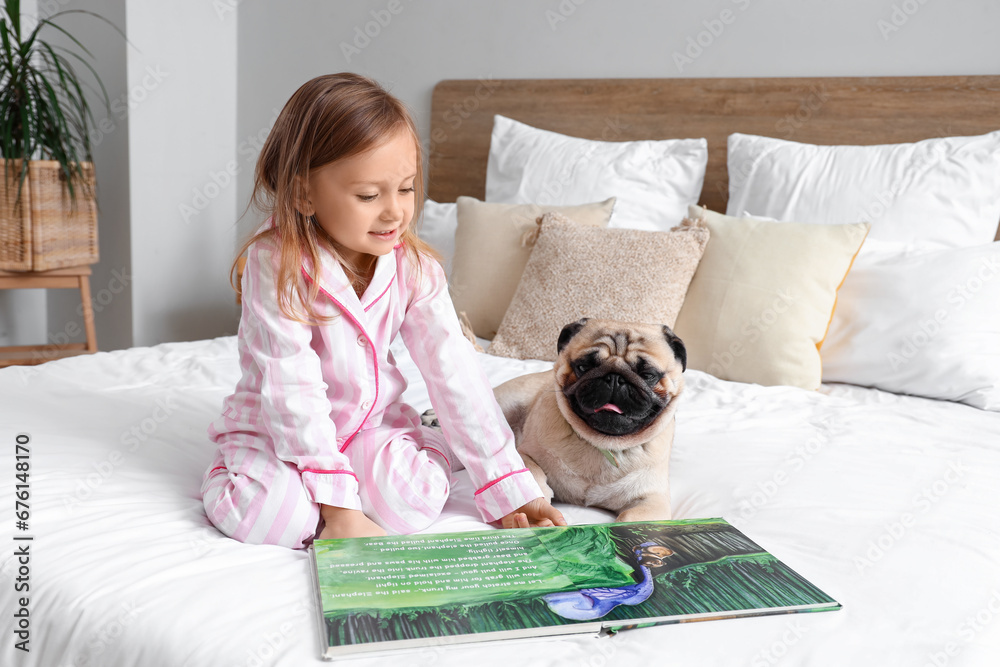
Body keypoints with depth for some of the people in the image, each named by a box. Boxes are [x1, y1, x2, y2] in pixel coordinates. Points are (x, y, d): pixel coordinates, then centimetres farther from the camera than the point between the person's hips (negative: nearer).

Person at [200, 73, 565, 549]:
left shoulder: (412, 266, -11)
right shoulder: (277, 264, -24)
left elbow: (454, 371, -11)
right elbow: (293, 390, -27)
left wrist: (510, 489, -15)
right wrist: (337, 507, -31)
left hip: (371, 420, 2)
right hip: (276, 431, -2)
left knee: (417, 495, -26)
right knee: (262, 510, -30)